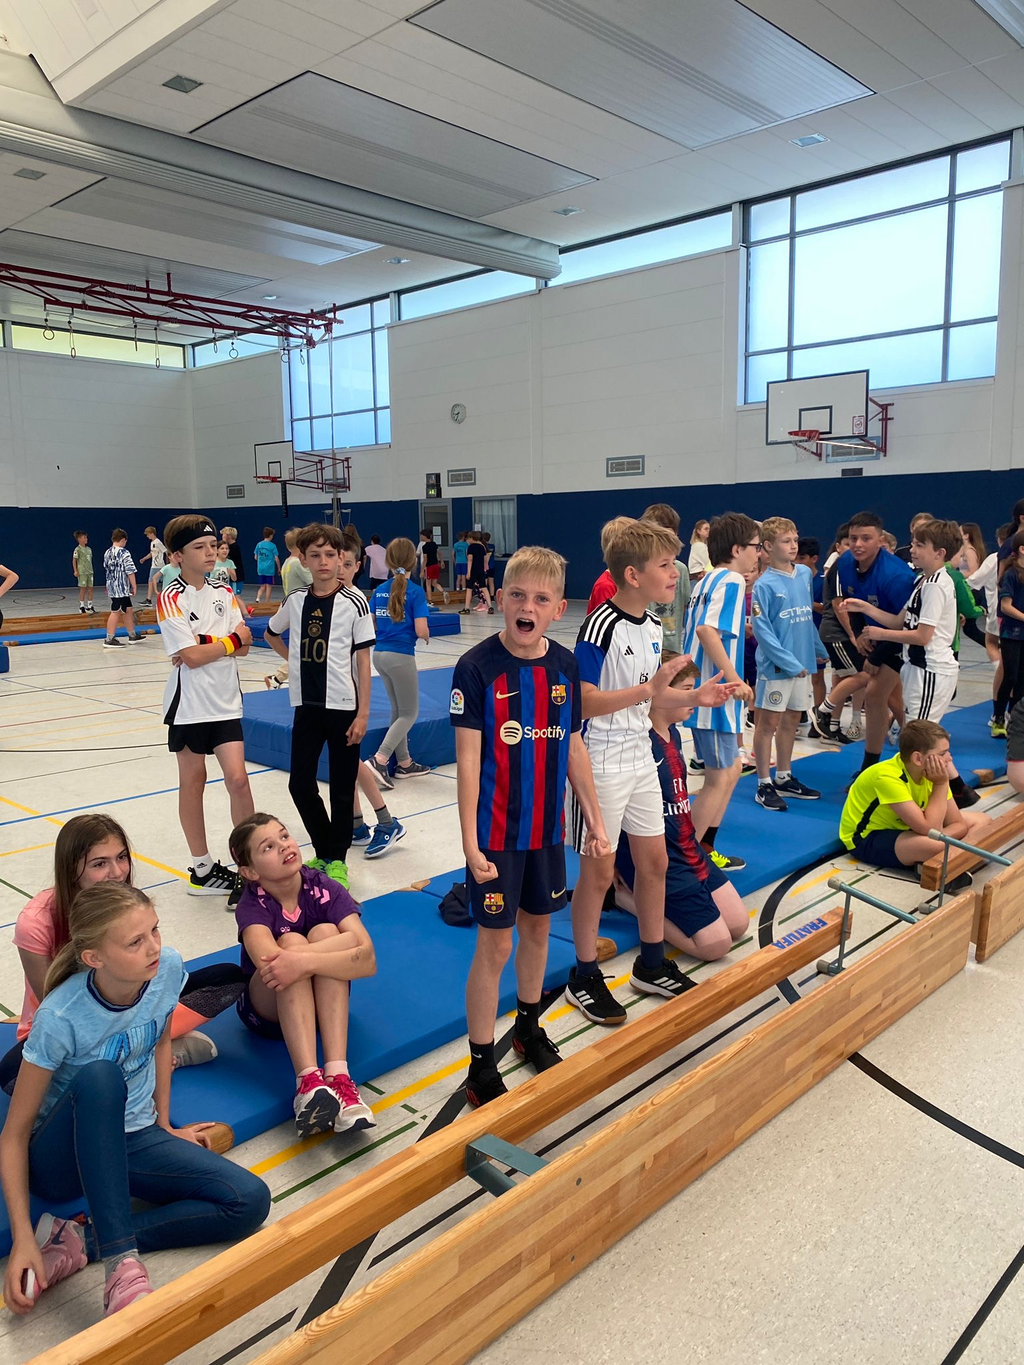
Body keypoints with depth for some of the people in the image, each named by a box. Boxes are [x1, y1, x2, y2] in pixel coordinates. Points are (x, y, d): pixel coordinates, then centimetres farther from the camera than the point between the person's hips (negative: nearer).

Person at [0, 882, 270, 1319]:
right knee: (100, 1076, -39)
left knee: (251, 1201, -16)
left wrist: (165, 1125, 8)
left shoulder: (168, 968, -14)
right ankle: (122, 1265, -36)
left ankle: (75, 1242, -14)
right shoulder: (60, 1019, -26)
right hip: (62, 1154, -5)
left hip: (130, 1140, 5)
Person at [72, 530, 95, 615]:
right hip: (82, 572, -6)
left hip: (89, 572, 6)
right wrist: (75, 571, -11)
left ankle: (89, 606, 13)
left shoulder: (89, 549, 11)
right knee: (83, 589, -2)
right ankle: (81, 606, 8)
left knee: (90, 589, 6)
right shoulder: (77, 549, -7)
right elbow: (74, 560, -7)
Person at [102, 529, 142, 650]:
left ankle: (132, 635, 29)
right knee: (116, 612, -5)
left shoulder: (107, 553, 10)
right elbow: (130, 572, -16)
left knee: (128, 610, 18)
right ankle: (109, 639, -3)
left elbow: (107, 569, 18)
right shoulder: (124, 553, -14)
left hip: (111, 586, 8)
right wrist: (134, 586, -9)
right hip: (121, 587, -8)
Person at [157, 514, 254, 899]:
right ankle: (202, 868, 21)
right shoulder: (171, 598, -10)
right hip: (189, 705, -4)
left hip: (225, 702, 4)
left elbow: (244, 645, -3)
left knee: (238, 779, -4)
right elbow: (192, 657, -18)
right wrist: (230, 640, -8)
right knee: (193, 781, 9)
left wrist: (206, 644, -18)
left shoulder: (224, 593, 6)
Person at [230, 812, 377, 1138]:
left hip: (326, 1004, 2)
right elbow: (268, 963, -41)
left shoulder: (324, 889, -17)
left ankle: (337, 1076, -37)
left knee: (325, 932, -28)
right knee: (292, 941, -31)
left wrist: (304, 961, -44)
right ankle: (309, 1083, -44)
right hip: (268, 1011, -1)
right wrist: (349, 943, -42)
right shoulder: (252, 905, -19)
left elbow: (367, 961, -30)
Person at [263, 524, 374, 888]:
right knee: (300, 784, 6)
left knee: (341, 787, 5)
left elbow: (363, 660, -7)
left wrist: (363, 713, -10)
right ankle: (323, 852, 26)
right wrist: (294, 660, 10)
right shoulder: (295, 600, 3)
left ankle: (337, 859, 21)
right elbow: (271, 634, 23)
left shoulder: (354, 602, -8)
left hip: (343, 706, -4)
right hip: (306, 705, 4)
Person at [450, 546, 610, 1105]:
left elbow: (574, 748, 8)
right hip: (497, 832, -5)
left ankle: (529, 1026, 42)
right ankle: (481, 1068, 17)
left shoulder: (565, 665, 0)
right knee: (495, 944, 2)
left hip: (548, 827, 5)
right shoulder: (477, 667, -15)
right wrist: (470, 843, -16)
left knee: (537, 926, 20)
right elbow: (467, 759, -15)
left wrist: (595, 821, 11)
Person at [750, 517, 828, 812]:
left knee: (791, 720, 16)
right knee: (768, 722, 3)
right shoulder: (764, 585, -14)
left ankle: (784, 778, 29)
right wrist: (790, 662, -17)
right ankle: (764, 785, 12)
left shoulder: (805, 574, 5)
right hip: (776, 665, -6)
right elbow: (762, 631, -16)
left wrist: (819, 649, 17)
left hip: (803, 662, 6)